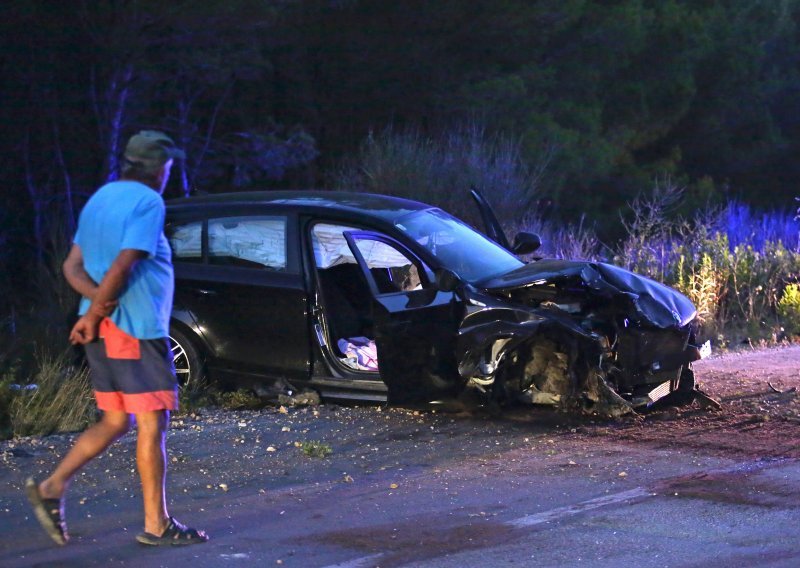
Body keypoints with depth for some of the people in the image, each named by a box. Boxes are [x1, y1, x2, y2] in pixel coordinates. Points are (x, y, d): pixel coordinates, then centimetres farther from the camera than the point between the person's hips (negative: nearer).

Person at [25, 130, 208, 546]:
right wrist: (94, 315, -13)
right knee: (152, 426, -2)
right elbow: (122, 265, -21)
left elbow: (72, 266, 11)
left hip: (103, 330, 9)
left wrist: (96, 298, -5)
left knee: (115, 422, 16)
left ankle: (52, 487, 7)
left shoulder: (100, 198, 15)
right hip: (137, 331, -9)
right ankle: (157, 525, 2)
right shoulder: (147, 203, -11)